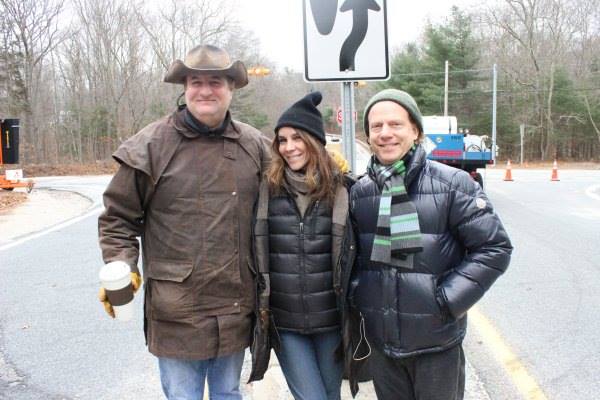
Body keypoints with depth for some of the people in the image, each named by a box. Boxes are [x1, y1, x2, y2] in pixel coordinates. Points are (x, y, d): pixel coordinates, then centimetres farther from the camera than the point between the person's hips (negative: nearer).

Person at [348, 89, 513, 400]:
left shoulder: (452, 184, -10)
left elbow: (494, 247, -9)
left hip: (437, 342, -3)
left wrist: (447, 300, -13)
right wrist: (357, 296, 0)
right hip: (380, 341, 4)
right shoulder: (359, 191, 3)